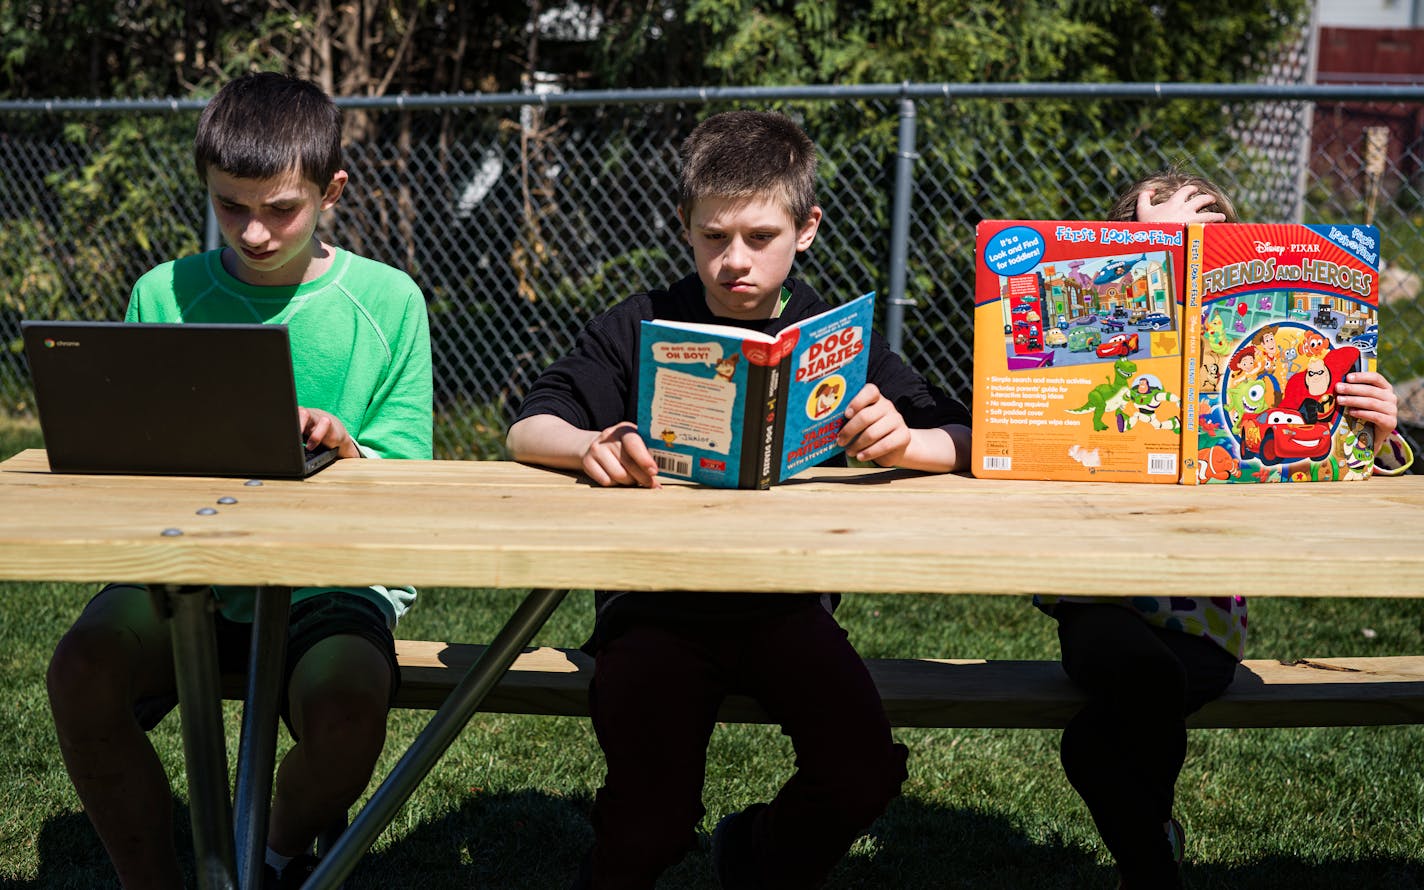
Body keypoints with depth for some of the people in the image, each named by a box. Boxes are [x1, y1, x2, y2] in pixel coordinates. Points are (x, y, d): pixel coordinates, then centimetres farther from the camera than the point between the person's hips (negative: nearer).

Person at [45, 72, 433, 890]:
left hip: (334, 575, -1)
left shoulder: (387, 300, 2)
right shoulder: (164, 297, 6)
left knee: (345, 705, -31)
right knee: (83, 669, -28)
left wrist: (345, 450, -21)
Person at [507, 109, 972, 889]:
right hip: (655, 599, -1)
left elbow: (968, 444, -1)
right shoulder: (638, 331, 4)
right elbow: (525, 432, -2)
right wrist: (588, 445, -25)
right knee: (649, 823, -21)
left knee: (862, 778, -19)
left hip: (787, 599, 2)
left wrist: (901, 442, -25)